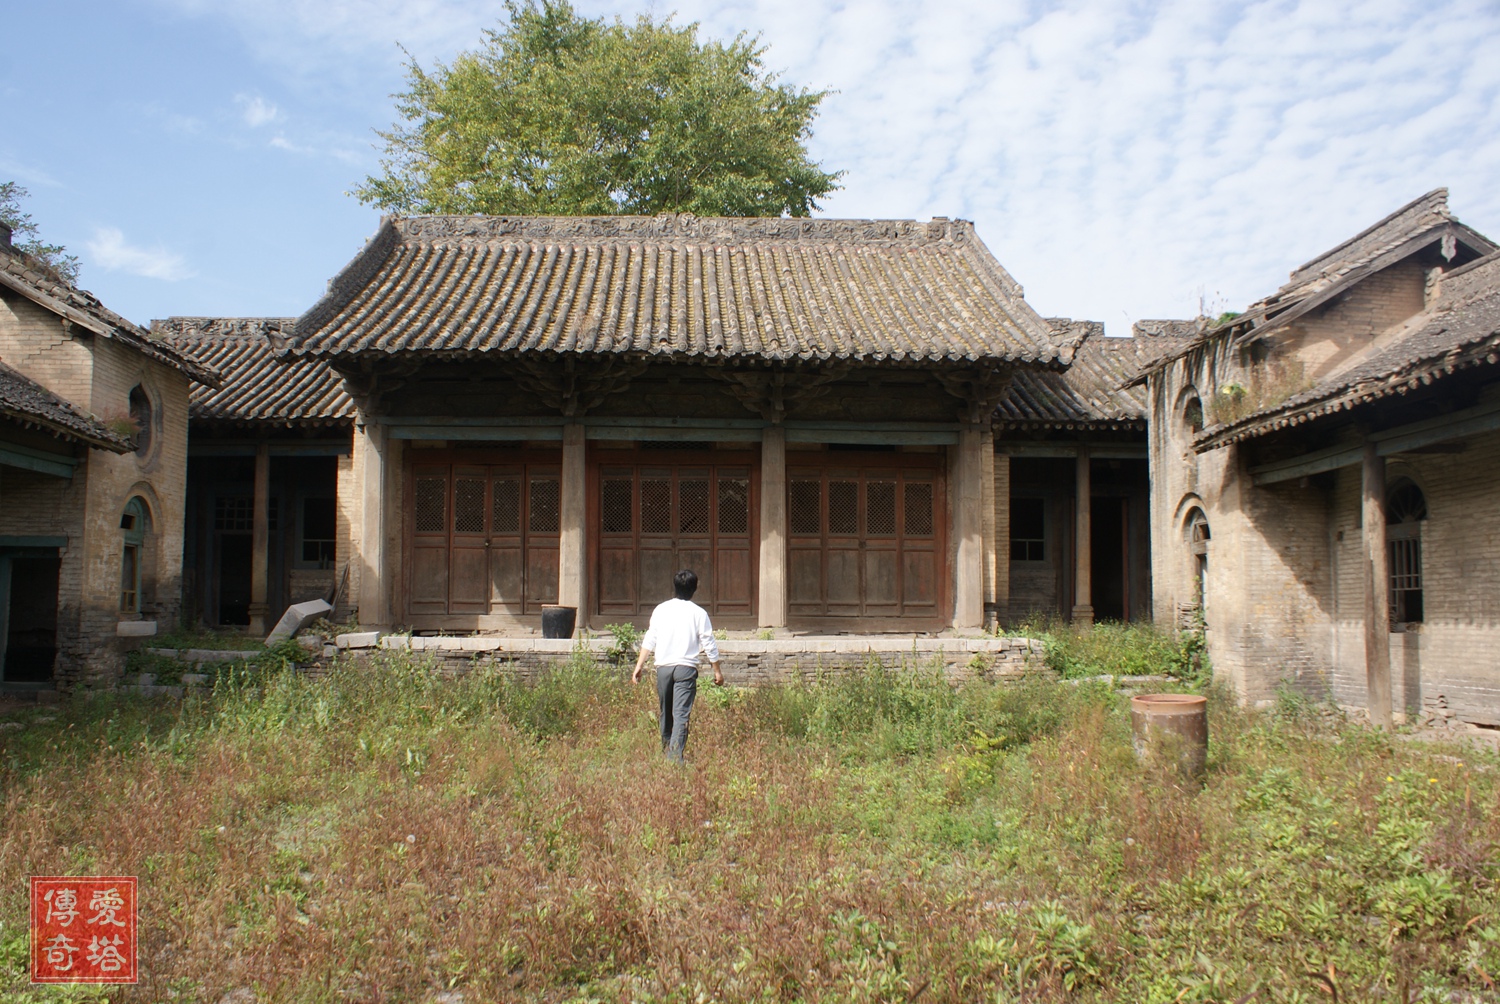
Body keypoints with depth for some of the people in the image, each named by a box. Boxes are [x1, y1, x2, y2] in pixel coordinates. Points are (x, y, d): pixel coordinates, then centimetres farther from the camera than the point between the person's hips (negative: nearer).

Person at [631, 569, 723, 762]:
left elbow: (649, 640, 5)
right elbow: (709, 644, 2)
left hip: (663, 667, 3)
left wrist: (639, 666, 9)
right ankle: (675, 756, -16)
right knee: (681, 714, -6)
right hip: (686, 667, -3)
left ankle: (666, 750, 27)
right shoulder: (698, 613, 0)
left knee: (665, 713, 16)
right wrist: (717, 671, 10)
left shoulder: (661, 609, 6)